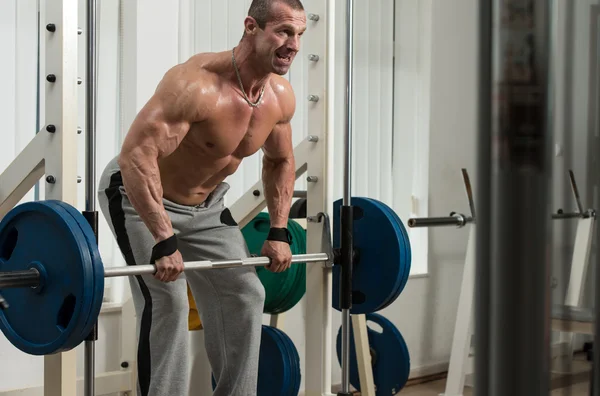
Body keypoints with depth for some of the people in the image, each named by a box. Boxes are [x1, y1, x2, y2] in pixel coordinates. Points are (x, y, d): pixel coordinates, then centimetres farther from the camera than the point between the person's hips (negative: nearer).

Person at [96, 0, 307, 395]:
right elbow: (136, 156, -39)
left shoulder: (281, 96, -10)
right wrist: (164, 243, -41)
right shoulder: (196, 83, -34)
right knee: (167, 302, -19)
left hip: (205, 204, 8)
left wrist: (279, 232, 2)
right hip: (139, 197, -7)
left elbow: (280, 160, 9)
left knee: (245, 295, 5)